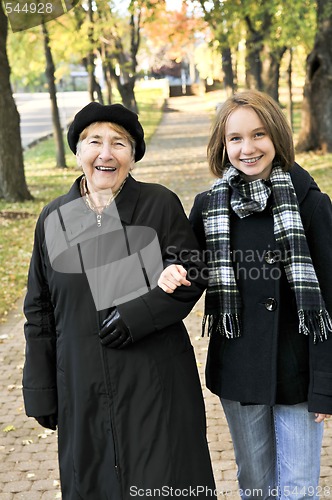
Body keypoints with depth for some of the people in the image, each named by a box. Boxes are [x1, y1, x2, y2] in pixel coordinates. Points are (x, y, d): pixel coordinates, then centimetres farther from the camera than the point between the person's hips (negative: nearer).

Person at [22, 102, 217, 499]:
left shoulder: (161, 205, -4)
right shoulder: (54, 219, 4)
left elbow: (192, 276, -3)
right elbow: (40, 313, 8)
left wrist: (136, 315, -17)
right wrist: (40, 392, 7)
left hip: (157, 384, -2)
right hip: (83, 388, 3)